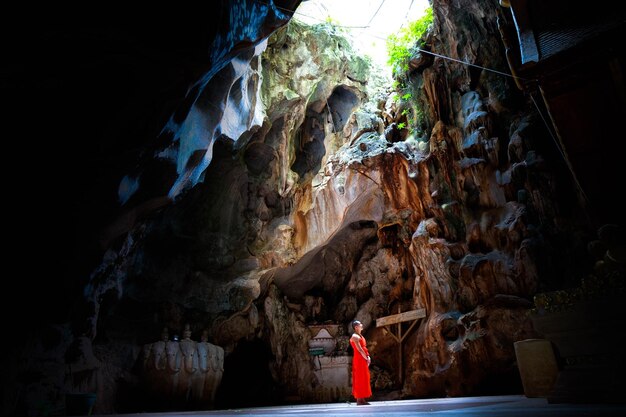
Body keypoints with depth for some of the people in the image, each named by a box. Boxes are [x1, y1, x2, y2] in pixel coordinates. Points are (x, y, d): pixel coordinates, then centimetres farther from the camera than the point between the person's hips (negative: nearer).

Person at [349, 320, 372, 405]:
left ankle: (363, 399, 18)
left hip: (363, 360, 10)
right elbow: (359, 349, -18)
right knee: (360, 379, -6)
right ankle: (360, 400, -2)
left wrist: (368, 357, 3)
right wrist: (366, 358, -12)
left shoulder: (361, 336, 18)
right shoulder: (355, 336, -14)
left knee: (364, 379, 12)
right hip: (359, 360, -10)